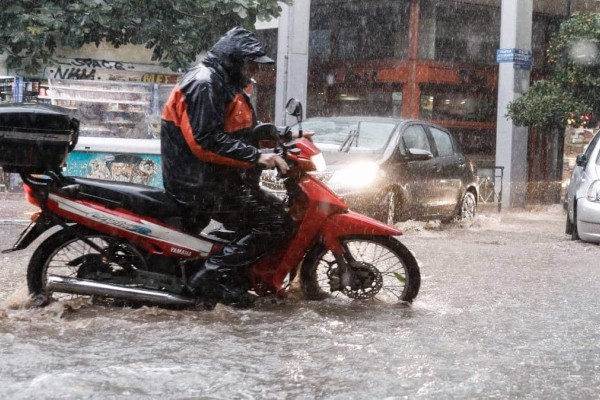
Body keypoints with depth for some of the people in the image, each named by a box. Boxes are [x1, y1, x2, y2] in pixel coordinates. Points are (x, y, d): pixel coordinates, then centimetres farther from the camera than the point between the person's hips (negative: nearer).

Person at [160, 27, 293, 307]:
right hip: (202, 184, -11)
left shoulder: (223, 84, 18)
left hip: (215, 177, 11)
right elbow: (206, 142, -26)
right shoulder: (204, 85, -17)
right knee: (275, 223, -16)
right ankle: (211, 278, -18)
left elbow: (241, 130, 23)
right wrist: (256, 157, -26)